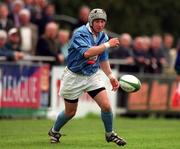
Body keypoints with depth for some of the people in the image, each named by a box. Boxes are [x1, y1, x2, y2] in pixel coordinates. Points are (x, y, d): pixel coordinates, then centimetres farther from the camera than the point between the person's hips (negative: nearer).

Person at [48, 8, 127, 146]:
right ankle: (54, 132, 35)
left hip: (93, 75, 5)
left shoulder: (103, 36, 0)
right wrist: (107, 44, -34)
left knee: (106, 105, -10)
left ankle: (110, 134, 12)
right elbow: (87, 53, -39)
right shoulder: (80, 34, -22)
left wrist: (110, 76, 6)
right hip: (74, 76, -5)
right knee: (70, 112, 8)